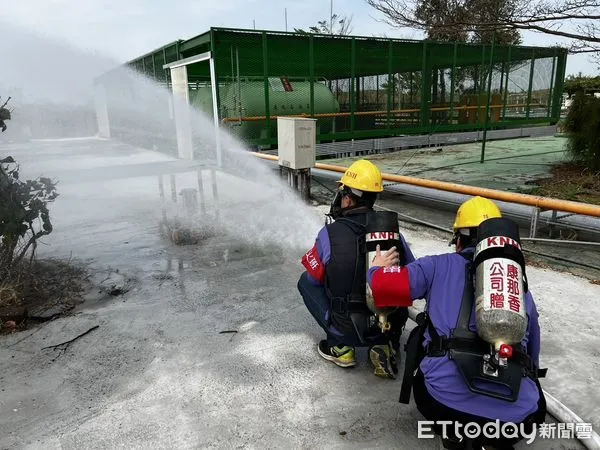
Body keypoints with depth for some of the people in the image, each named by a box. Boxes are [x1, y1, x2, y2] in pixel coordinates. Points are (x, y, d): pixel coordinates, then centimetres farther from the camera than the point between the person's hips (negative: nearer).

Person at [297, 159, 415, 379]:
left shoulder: (331, 233, -14)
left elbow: (314, 277, 0)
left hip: (350, 331, -3)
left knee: (305, 281, 17)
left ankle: (340, 347, 12)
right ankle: (385, 346, 13)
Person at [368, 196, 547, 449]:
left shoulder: (439, 266, 8)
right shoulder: (522, 288, 21)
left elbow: (384, 287, 1)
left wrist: (376, 269, 25)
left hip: (447, 400, -3)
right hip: (517, 414, 4)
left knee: (419, 336, 27)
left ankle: (453, 429, 16)